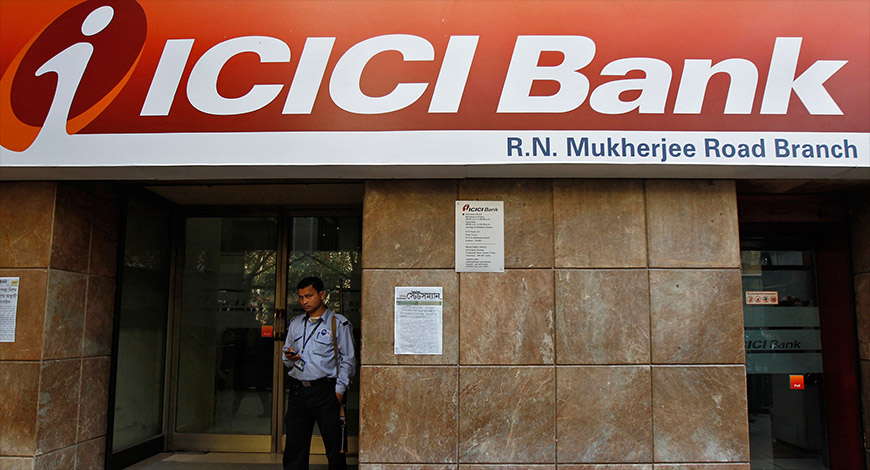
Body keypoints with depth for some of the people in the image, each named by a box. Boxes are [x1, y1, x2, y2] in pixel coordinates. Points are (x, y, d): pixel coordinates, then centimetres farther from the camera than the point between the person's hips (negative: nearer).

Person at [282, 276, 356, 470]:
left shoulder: (339, 323, 1)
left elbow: (348, 359, -2)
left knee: (334, 446, -1)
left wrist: (339, 392, -9)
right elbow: (286, 356, 22)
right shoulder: (295, 324, 17)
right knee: (294, 447, 4)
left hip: (325, 390, -4)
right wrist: (289, 357, -2)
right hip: (298, 390, 4)